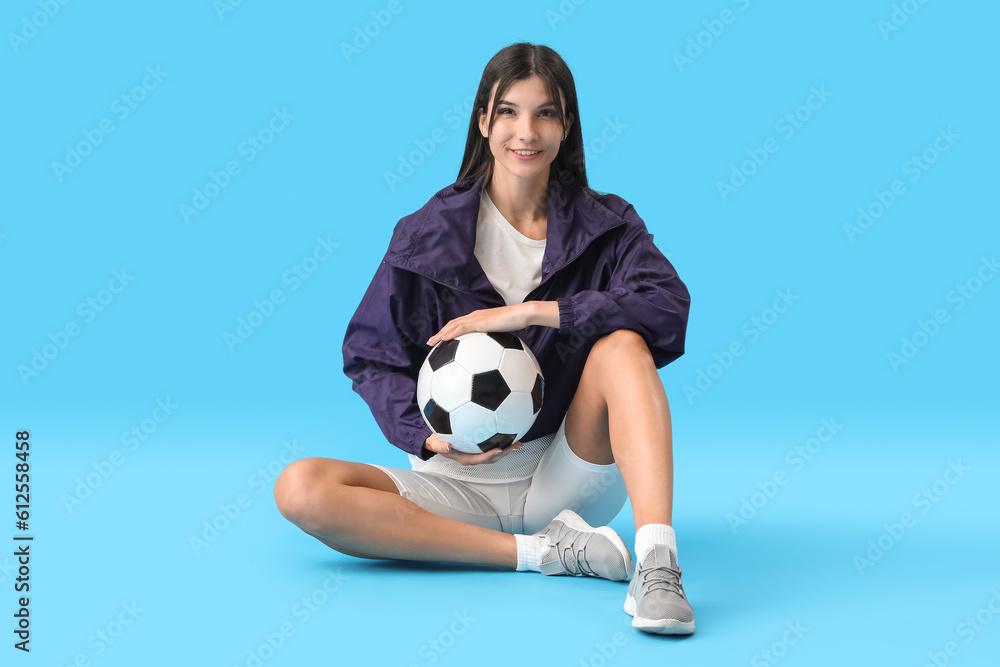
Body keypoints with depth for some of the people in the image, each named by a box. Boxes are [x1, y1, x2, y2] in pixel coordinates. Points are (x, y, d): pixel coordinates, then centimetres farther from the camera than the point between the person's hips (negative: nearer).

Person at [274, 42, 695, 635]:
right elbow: (371, 354, 3)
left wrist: (528, 312, -25)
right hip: (461, 478, 1)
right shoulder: (428, 235, 0)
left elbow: (669, 307, -18)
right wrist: (427, 436, -15)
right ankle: (544, 551, -27)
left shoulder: (605, 226, 1)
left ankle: (658, 562, -38)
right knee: (300, 488, -25)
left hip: (565, 479, -1)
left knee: (622, 343, -28)